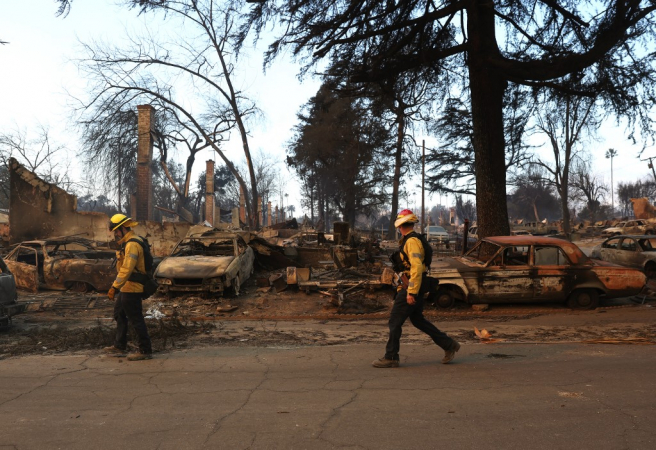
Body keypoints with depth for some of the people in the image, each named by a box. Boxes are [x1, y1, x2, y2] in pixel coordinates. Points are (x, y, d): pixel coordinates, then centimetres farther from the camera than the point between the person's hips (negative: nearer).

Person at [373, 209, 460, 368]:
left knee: (395, 322, -3)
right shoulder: (410, 240, 15)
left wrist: (411, 292, -26)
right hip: (415, 288, 10)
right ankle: (449, 345, 23)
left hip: (411, 289, -10)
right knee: (418, 320, 17)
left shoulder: (412, 241, -17)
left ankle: (390, 358, 6)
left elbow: (417, 267, -25)